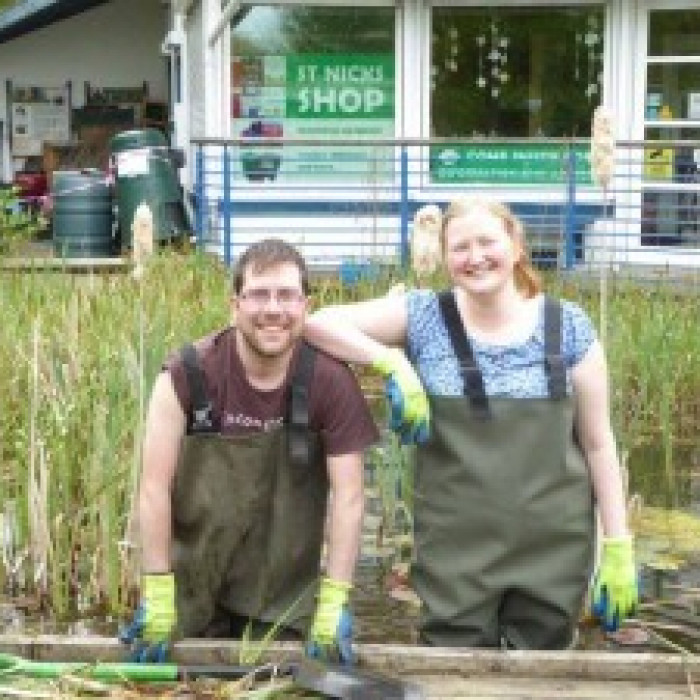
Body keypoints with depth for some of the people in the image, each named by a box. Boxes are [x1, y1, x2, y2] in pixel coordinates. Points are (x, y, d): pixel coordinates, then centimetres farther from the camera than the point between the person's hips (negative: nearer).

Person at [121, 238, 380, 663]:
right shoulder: (188, 374, -15)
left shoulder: (331, 381, -12)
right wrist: (157, 596, -14)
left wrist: (334, 603, -15)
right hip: (192, 592, 0)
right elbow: (155, 487, -13)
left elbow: (348, 495, -11)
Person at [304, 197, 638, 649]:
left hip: (554, 546, 1)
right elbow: (318, 323, -5)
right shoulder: (425, 316, -2)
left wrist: (618, 545, 0)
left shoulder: (568, 326, -1)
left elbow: (598, 442, 2)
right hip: (456, 547, 0)